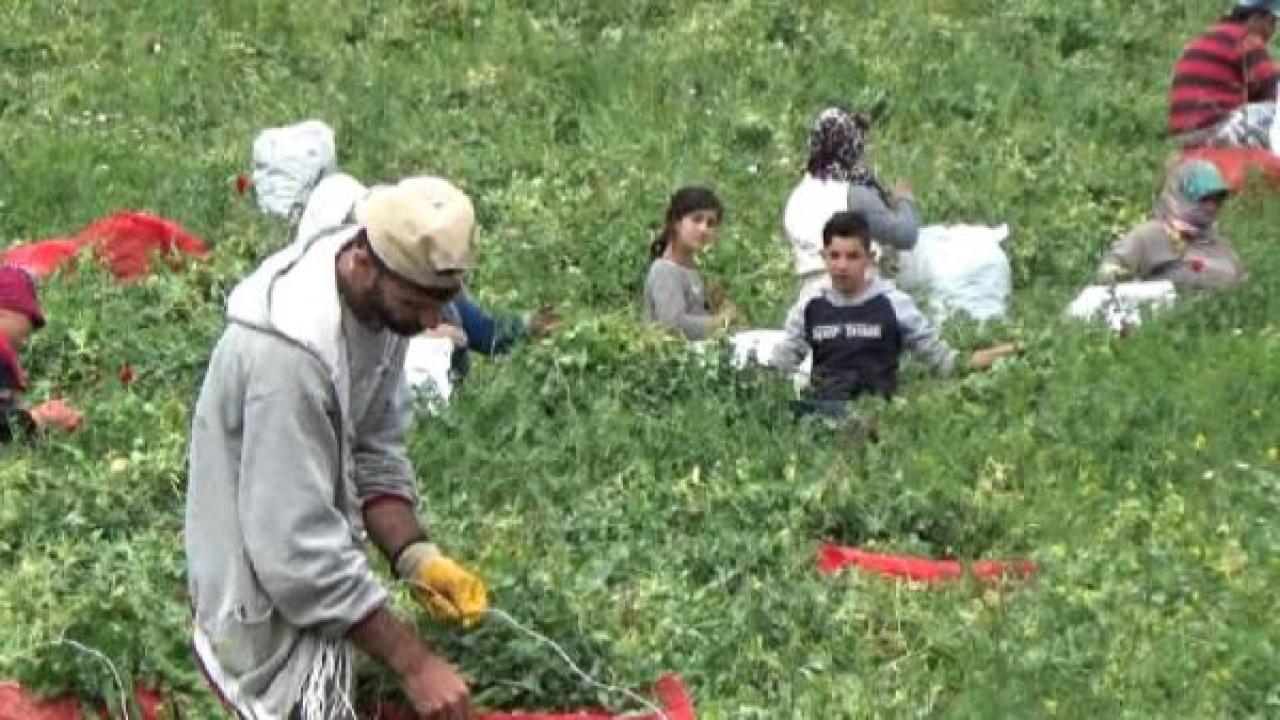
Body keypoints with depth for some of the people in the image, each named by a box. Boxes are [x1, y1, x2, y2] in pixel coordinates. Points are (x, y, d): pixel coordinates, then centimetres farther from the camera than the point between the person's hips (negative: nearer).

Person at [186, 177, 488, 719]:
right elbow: (295, 551, -32)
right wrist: (414, 663, -28)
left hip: (309, 574, 8)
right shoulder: (288, 350, -34)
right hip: (269, 607, -8)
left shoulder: (379, 299, -7)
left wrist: (415, 557, -14)